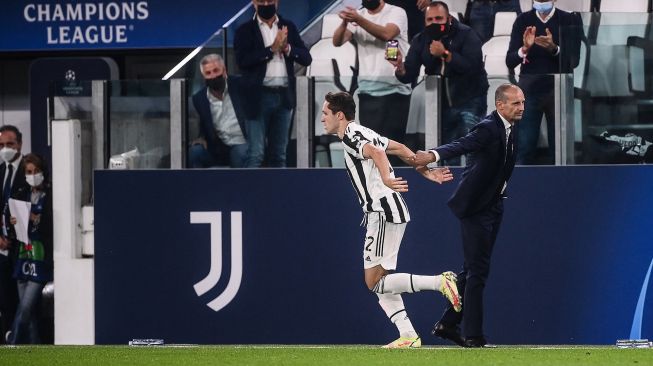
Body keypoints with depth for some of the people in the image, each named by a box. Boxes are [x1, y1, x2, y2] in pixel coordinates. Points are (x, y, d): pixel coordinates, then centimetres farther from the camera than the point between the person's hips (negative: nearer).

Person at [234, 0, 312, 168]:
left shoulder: (288, 27, 11)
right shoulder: (245, 30, 0)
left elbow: (306, 58, 6)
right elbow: (242, 60, -14)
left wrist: (287, 48, -11)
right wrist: (271, 49, -16)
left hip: (284, 96, 4)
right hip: (259, 97, -4)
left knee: (279, 154, 9)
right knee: (255, 154, -8)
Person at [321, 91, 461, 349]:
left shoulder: (351, 135, -10)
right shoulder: (362, 133, 20)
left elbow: (376, 152, -30)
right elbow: (400, 149, 26)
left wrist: (386, 179, -45)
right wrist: (426, 171, 28)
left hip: (383, 212, -10)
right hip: (384, 213, 10)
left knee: (375, 283, -9)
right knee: (379, 281, 11)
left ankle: (440, 282, -18)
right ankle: (408, 335, 5)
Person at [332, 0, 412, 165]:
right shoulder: (358, 15, 9)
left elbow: (386, 34, -22)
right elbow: (337, 41, -2)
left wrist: (359, 20, -31)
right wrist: (344, 22, -22)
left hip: (395, 90, -3)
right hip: (368, 90, 3)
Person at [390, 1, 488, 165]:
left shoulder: (465, 35, -11)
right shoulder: (421, 41, 2)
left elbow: (472, 66, -26)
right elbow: (409, 75, -4)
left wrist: (445, 54, -31)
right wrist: (400, 68, -26)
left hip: (469, 101, -5)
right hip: (443, 104, 5)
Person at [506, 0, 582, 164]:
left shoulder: (569, 21, 0)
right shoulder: (523, 21, 5)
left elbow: (574, 61, -7)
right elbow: (509, 61, 1)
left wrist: (554, 48, -26)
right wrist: (524, 49, -20)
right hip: (529, 90, 1)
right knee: (524, 147, -5)